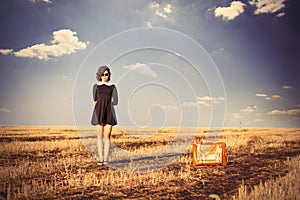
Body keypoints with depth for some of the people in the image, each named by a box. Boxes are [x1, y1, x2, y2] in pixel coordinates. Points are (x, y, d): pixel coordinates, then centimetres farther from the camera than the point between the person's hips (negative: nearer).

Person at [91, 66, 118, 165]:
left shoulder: (112, 87, 8)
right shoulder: (96, 86, 11)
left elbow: (115, 102, 3)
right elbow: (95, 100, 16)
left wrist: (106, 104, 1)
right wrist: (101, 105, 5)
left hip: (109, 113, 0)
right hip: (99, 113, 1)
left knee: (107, 136, -3)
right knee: (100, 136, 0)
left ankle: (106, 159, 3)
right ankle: (100, 158, 6)